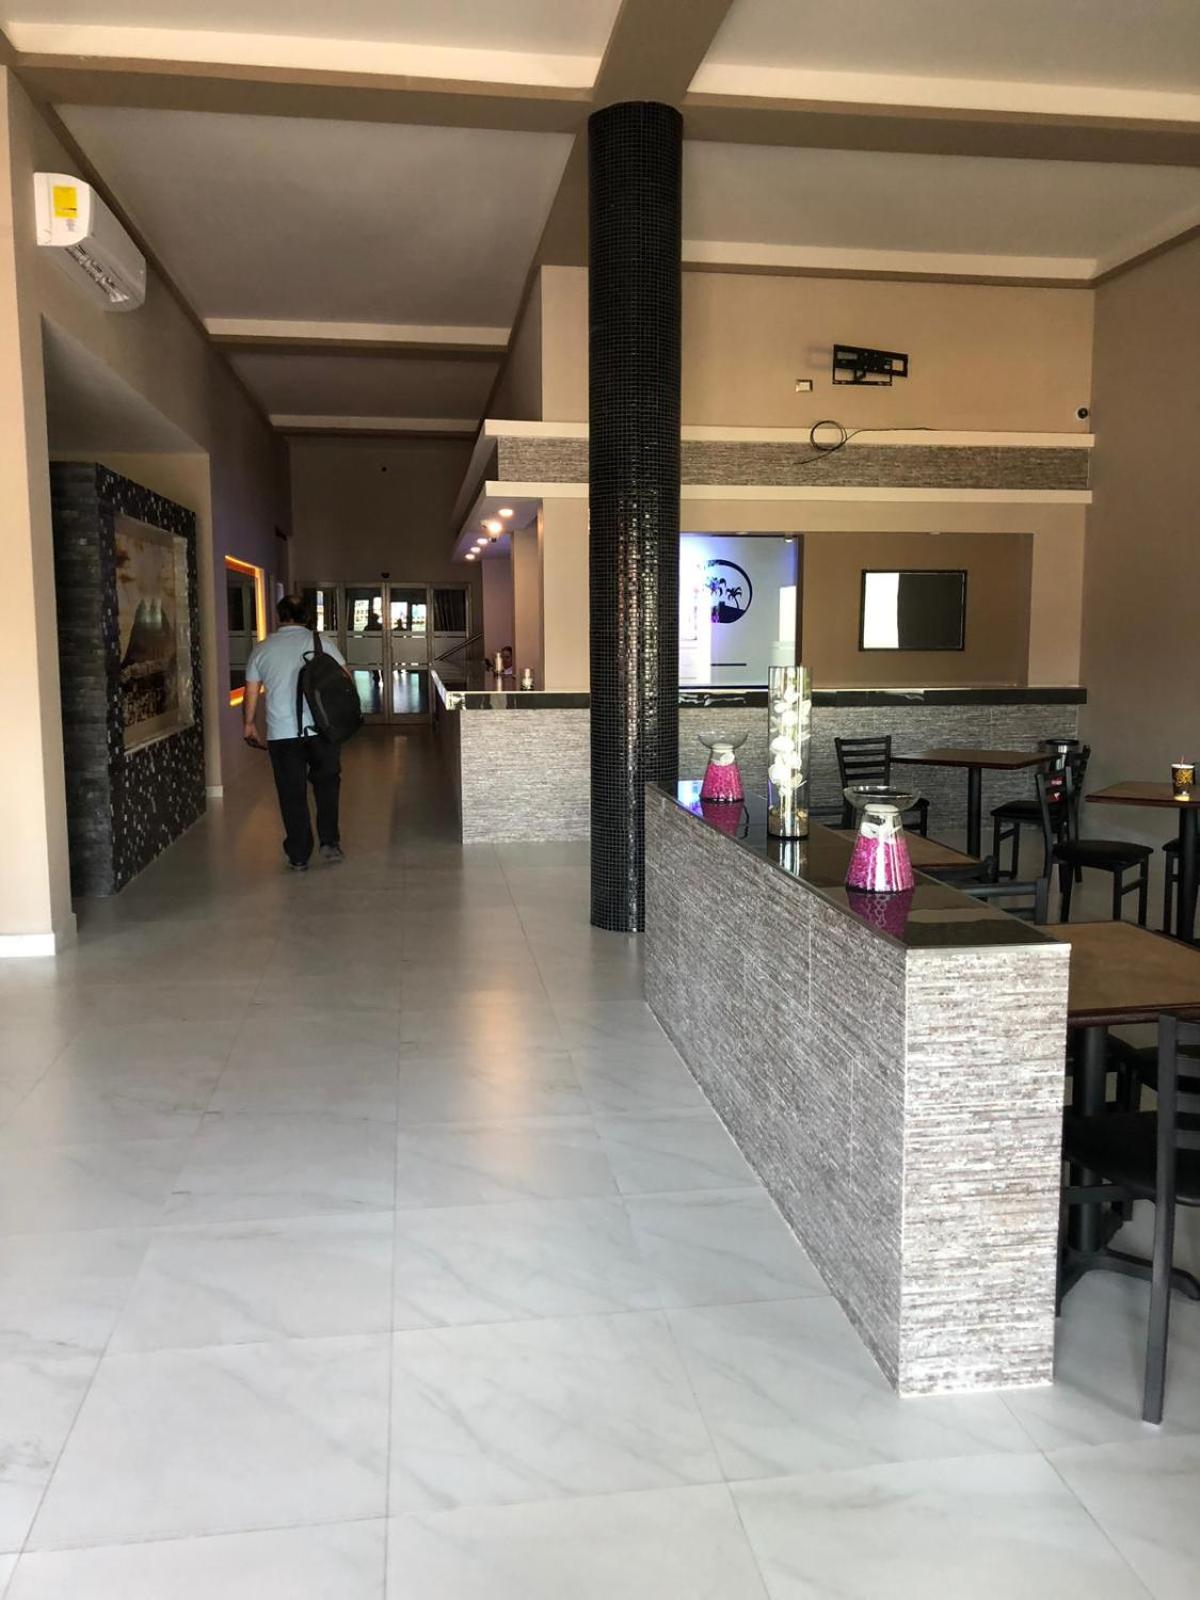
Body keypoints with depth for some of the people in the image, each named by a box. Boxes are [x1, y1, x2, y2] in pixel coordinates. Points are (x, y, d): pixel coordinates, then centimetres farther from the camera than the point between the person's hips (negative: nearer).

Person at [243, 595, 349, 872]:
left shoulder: (261, 650, 6)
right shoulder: (322, 642, 1)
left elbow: (251, 694, 9)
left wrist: (249, 725, 22)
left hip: (281, 734, 1)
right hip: (321, 729, -1)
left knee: (292, 794, 7)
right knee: (326, 782, 18)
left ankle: (298, 857, 12)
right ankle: (330, 842, 10)